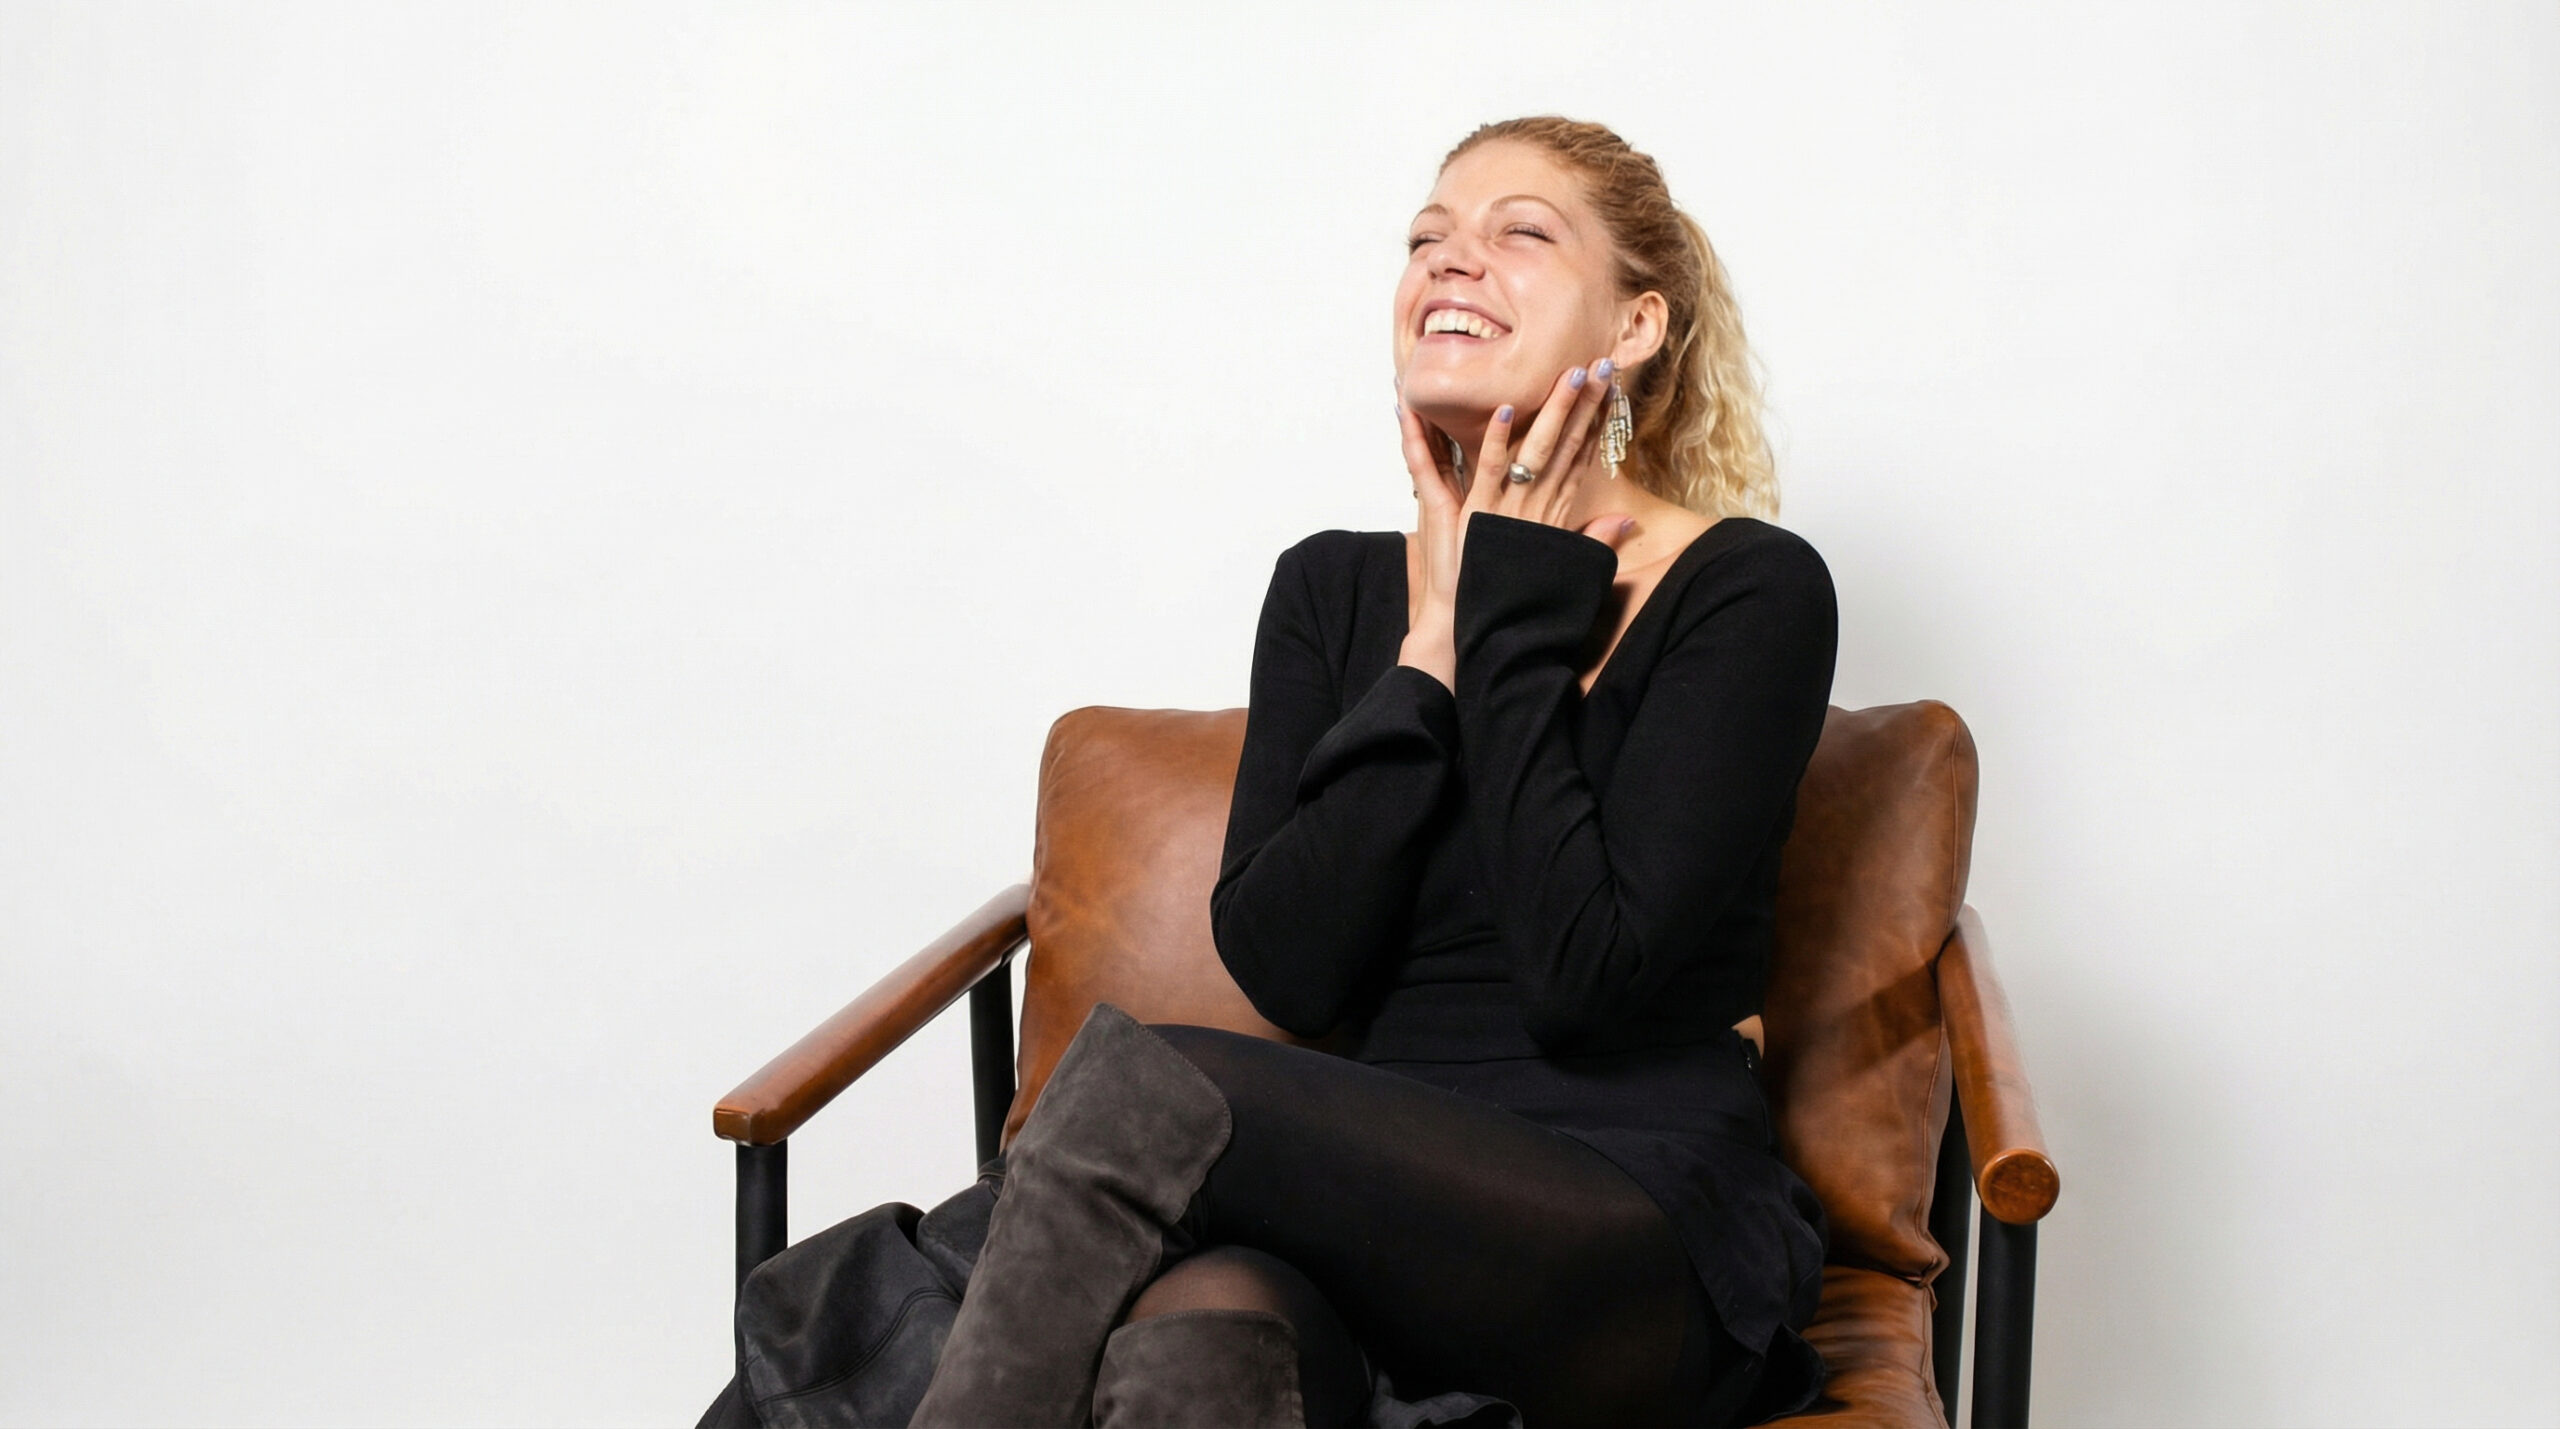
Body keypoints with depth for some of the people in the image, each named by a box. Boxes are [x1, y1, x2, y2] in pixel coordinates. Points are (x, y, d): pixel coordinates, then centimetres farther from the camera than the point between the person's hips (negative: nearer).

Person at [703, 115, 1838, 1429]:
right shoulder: (1331, 593, 14)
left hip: (1648, 1249, -3)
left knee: (1135, 1080, -29)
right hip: (1380, 1208, 4)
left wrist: (1515, 612, -7)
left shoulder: (1749, 592, -1)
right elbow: (1286, 971, -1)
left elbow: (1584, 972, -14)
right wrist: (1435, 638, -3)